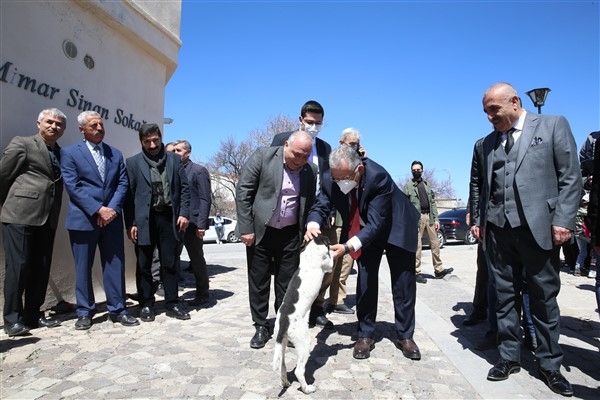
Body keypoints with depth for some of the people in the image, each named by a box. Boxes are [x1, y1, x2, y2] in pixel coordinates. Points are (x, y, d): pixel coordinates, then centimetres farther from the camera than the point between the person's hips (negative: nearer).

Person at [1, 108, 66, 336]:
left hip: (47, 219, 6)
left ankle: (33, 314, 19)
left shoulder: (61, 154, 18)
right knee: (18, 266, -4)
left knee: (41, 268, 8)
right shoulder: (22, 144, 2)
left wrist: (55, 216, 10)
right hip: (20, 215, -5)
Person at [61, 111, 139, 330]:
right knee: (83, 267, 5)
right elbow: (72, 186, -8)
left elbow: (122, 184, 6)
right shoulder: (70, 153, 2)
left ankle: (117, 309, 13)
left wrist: (112, 209, -9)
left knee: (115, 265, 5)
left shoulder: (116, 154, 13)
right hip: (83, 219, -3)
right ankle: (84, 312, 18)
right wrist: (98, 210, -15)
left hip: (111, 218, 3)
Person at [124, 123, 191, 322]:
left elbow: (184, 188, 7)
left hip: (169, 218, 1)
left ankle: (172, 304, 17)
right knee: (144, 265, 7)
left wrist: (183, 213, -3)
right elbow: (129, 194, 0)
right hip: (144, 220, -1)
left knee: (170, 263, 7)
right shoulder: (133, 162, 3)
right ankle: (146, 305, 19)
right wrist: (130, 223, -6)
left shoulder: (174, 159, 8)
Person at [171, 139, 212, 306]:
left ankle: (202, 294, 17)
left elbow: (205, 199, -9)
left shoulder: (199, 171, -3)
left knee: (197, 260, 4)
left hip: (191, 223, -5)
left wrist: (201, 224, -16)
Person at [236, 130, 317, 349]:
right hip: (259, 231, -2)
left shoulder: (310, 171, -1)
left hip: (290, 234, 2)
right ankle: (261, 327, 23)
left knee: (287, 282, 8)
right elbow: (243, 191, -10)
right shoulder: (263, 155, -10)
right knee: (258, 280, 8)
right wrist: (246, 228, -13)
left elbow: (310, 204, 8)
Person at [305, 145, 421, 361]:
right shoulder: (330, 179, -24)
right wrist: (313, 225, -40)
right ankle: (365, 335, 15)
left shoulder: (378, 176, -38)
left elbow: (376, 224, -39)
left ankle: (405, 336, 21)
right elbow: (320, 206, -16)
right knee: (365, 280, 1)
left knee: (403, 283, 5)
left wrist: (348, 247, -50)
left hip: (395, 226, -3)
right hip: (363, 230, 3)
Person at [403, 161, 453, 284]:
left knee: (435, 243, 8)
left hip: (429, 216, 5)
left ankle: (439, 270, 17)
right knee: (417, 246, -2)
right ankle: (417, 272, 5)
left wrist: (436, 219, 8)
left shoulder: (427, 184, 17)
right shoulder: (408, 186, 1)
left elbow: (432, 202, 16)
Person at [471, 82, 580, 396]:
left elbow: (570, 178, -2)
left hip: (538, 227, -3)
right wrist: (480, 220, 8)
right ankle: (509, 357, 20)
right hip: (498, 228, 4)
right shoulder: (489, 141, 15)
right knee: (505, 296, 8)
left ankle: (549, 364, 21)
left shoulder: (553, 125, 3)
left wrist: (563, 221, -10)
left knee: (544, 297, 6)